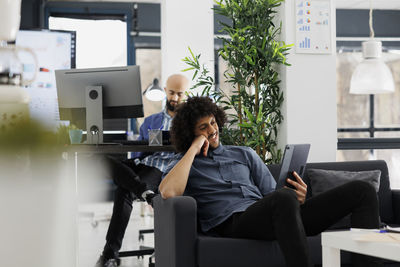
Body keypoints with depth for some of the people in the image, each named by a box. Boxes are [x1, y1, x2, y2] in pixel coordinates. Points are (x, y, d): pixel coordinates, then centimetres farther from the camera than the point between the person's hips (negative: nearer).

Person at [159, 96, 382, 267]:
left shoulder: (244, 154, 30)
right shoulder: (182, 164, 16)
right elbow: (168, 192, -9)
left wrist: (297, 198, -3)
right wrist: (194, 148, 0)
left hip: (272, 217, 6)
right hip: (233, 222, -6)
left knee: (362, 190, -8)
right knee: (284, 197, -43)